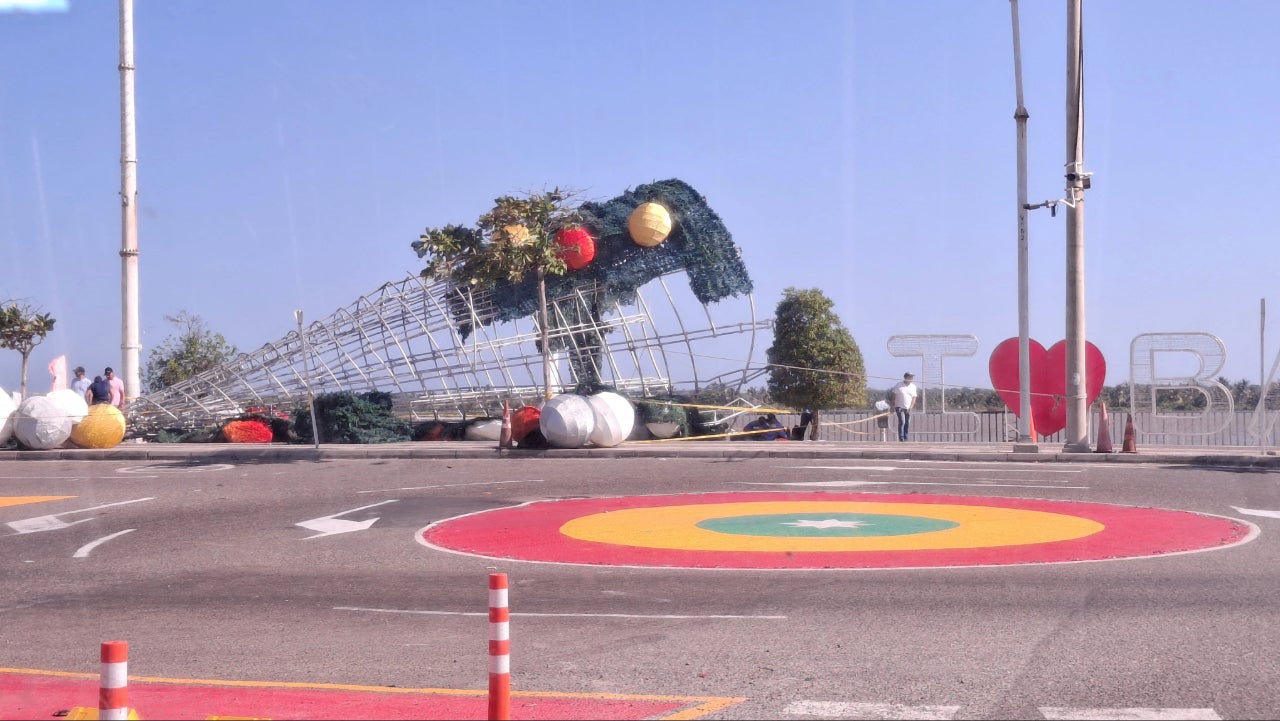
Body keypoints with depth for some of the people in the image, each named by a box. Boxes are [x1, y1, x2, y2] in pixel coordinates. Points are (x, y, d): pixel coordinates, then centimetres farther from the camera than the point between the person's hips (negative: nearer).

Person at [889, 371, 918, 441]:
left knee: (907, 423, 1)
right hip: (899, 407, -4)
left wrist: (910, 408, -3)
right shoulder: (898, 386, -6)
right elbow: (893, 396, -4)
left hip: (908, 409, 4)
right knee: (902, 422, -16)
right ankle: (901, 438, -16)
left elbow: (914, 398, 8)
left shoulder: (913, 387, 6)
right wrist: (893, 407, -7)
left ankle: (905, 438, 9)